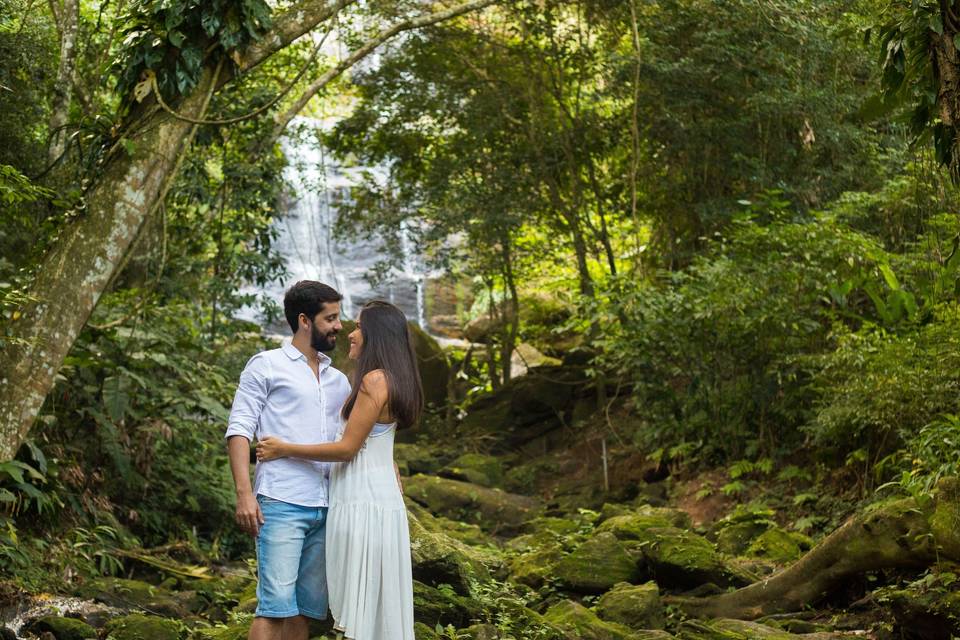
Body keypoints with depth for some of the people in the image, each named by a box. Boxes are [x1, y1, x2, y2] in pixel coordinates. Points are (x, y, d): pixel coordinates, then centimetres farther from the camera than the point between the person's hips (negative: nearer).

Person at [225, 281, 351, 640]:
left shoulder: (339, 382, 20)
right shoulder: (266, 366, 4)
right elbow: (239, 430, -3)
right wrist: (244, 492, -14)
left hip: (326, 509, 6)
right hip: (281, 504, -6)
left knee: (306, 609, 5)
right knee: (276, 604, -13)